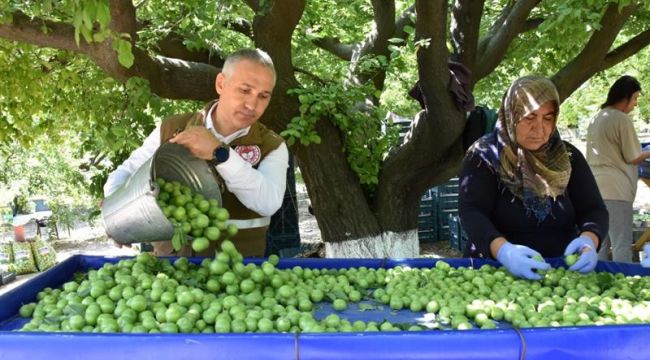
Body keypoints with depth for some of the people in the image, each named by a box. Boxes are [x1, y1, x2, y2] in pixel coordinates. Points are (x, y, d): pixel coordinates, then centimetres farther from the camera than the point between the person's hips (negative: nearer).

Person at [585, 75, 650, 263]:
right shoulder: (622, 119, -11)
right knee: (622, 244, -4)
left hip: (596, 186, 8)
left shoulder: (597, 118, 14)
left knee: (601, 242, 13)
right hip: (615, 188, -8)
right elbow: (632, 158, -6)